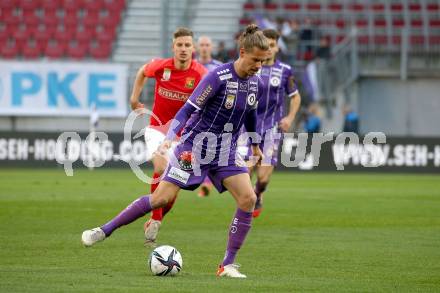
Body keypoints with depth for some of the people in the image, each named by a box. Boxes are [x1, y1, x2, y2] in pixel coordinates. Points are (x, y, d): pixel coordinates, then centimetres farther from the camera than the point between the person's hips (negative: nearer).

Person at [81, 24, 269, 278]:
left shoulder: (256, 84, 0)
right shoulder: (218, 77, -19)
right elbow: (188, 109, -19)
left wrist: (255, 146, 30)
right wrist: (170, 138, -31)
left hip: (226, 152, 5)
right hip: (196, 145, -5)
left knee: (248, 199, -14)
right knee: (162, 198, -10)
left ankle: (228, 265, -6)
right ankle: (104, 231, 5)